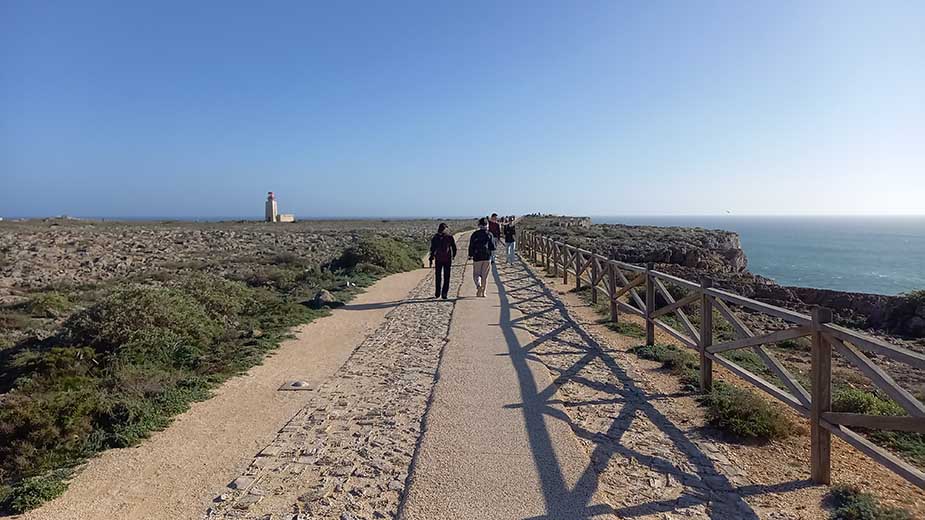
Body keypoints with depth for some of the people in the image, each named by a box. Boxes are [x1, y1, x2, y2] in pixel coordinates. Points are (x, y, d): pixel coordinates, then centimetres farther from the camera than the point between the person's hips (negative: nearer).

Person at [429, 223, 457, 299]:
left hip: (438, 259, 1)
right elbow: (454, 248, 4)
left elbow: (432, 248, -4)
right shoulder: (450, 237, -2)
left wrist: (431, 258, 1)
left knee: (438, 276, 13)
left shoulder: (435, 237, -2)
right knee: (446, 277, 5)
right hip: (448, 259, -1)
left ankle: (437, 293, 16)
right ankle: (444, 293, -3)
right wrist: (453, 256, 20)